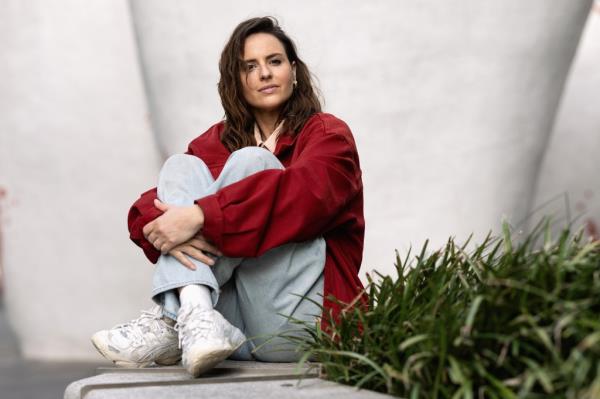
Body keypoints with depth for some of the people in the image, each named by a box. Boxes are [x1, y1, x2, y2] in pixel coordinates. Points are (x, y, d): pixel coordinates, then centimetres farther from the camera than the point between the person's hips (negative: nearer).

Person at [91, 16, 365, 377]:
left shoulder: (327, 133, 5)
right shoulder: (218, 141, 17)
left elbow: (305, 193, -19)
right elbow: (147, 208, 3)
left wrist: (200, 216, -29)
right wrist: (168, 229, -22)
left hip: (301, 319, -4)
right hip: (234, 324, 4)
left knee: (248, 162, -17)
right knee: (182, 165, -8)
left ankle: (170, 321, -26)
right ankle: (194, 317, -32)